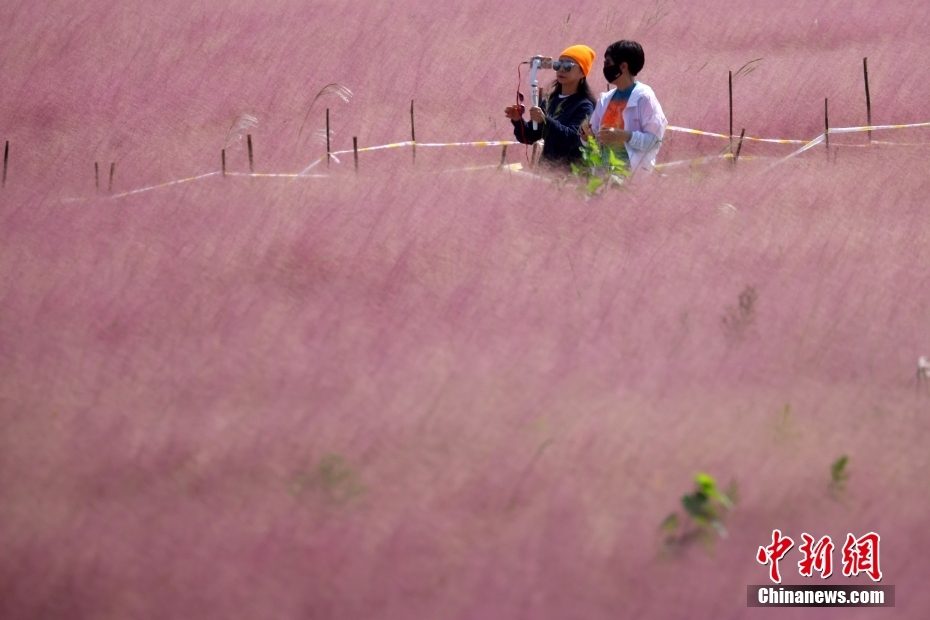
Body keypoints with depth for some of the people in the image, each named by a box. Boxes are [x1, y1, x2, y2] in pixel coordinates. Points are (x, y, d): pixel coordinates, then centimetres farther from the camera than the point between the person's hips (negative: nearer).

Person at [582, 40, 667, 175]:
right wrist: (588, 135, -3)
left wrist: (625, 136, -25)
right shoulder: (605, 99, 13)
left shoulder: (644, 97, -7)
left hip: (632, 172, -7)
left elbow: (654, 139, -13)